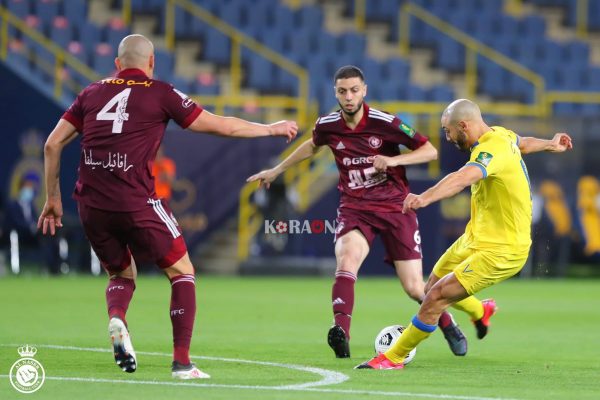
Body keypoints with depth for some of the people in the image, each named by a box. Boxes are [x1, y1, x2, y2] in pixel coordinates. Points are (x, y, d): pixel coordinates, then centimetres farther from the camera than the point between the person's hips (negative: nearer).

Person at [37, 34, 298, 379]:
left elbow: (53, 144, 12)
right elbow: (221, 126, 7)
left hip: (91, 205, 4)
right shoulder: (160, 94, 4)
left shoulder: (92, 93, 14)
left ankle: (116, 318, -8)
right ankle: (182, 361, 3)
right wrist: (272, 129, 21)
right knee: (182, 272, 13)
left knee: (122, 275, 25)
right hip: (136, 204, -4)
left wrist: (53, 198, 22)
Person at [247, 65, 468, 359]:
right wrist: (277, 170, 29)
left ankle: (447, 325, 29)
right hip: (354, 208, 2)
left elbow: (430, 151, -8)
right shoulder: (327, 126, -2)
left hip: (395, 207, -2)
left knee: (414, 288, -1)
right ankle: (341, 332, -42)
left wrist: (394, 160, -23)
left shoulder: (384, 123, -13)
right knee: (346, 260, -31)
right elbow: (312, 146, 23)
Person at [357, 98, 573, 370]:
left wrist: (426, 197, -65)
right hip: (475, 239, 10)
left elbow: (464, 177, -49)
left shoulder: (493, 149, -28)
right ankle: (481, 311, 50)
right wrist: (550, 145, 49)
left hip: (501, 251, -10)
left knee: (436, 298, -15)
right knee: (434, 286, 20)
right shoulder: (501, 135, 2)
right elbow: (522, 143, 26)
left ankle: (393, 358, -1)